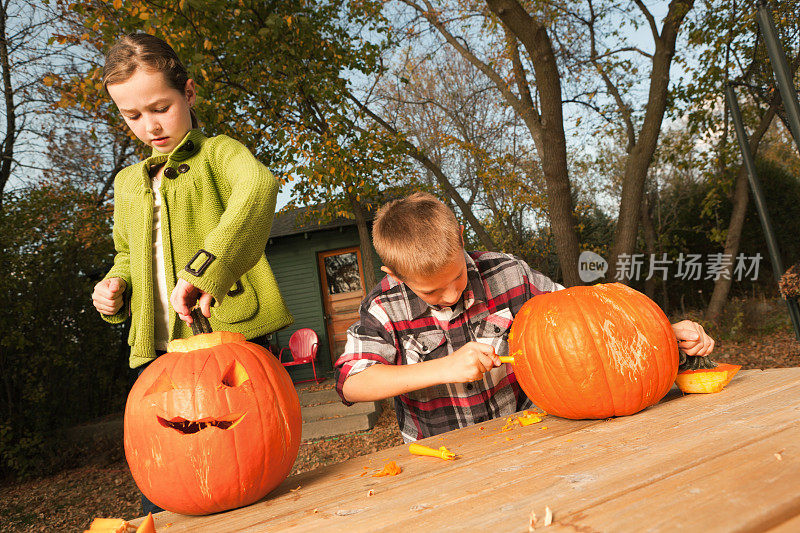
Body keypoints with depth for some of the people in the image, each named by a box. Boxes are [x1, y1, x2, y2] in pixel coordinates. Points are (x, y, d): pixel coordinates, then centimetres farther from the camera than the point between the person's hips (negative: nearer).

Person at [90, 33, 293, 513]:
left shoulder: (219, 153, 1)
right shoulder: (128, 183, 21)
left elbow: (259, 186, -24)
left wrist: (204, 269, -38)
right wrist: (115, 289, 10)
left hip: (230, 335, -5)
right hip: (156, 351, 6)